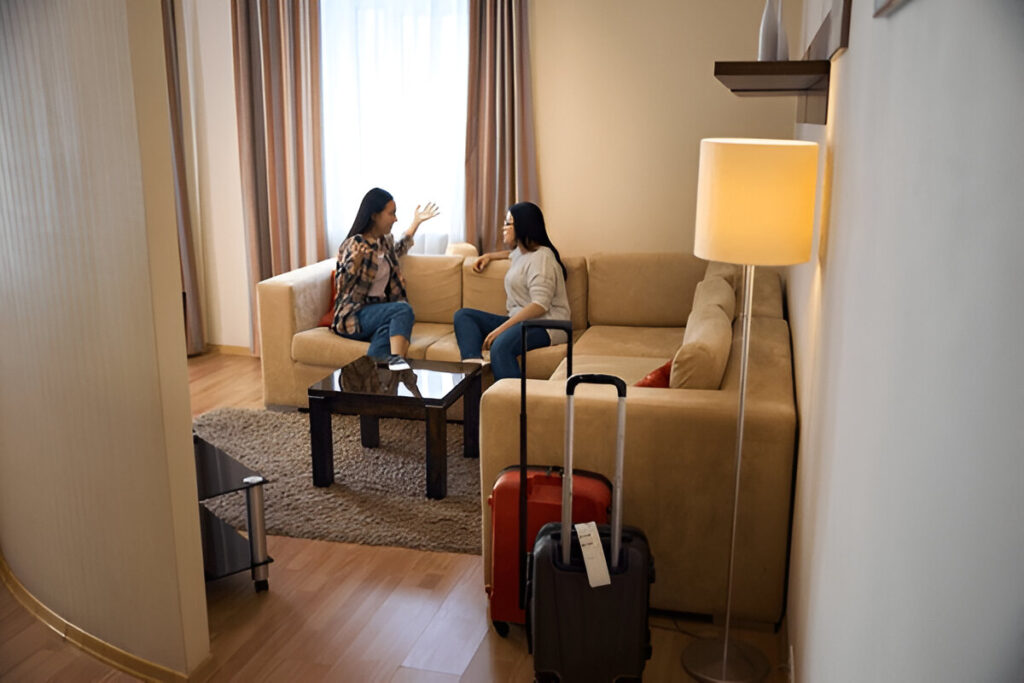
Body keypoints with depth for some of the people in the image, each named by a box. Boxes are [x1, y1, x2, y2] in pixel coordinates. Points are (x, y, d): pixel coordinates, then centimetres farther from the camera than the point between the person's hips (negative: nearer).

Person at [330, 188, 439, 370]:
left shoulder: (385, 241, 14)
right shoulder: (354, 245, -10)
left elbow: (398, 249, 40)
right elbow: (342, 286, -14)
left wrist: (416, 222, 40)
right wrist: (356, 262, -30)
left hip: (378, 311, 6)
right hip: (354, 315, -6)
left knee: (387, 331, -32)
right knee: (403, 309, -31)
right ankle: (397, 359, -45)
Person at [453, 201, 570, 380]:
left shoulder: (541, 257, -11)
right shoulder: (520, 252, 20)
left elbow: (540, 305, -23)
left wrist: (502, 328, -26)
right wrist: (489, 256, 33)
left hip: (546, 325, -10)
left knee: (501, 345, -39)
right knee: (463, 315, -1)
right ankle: (474, 364, -27)